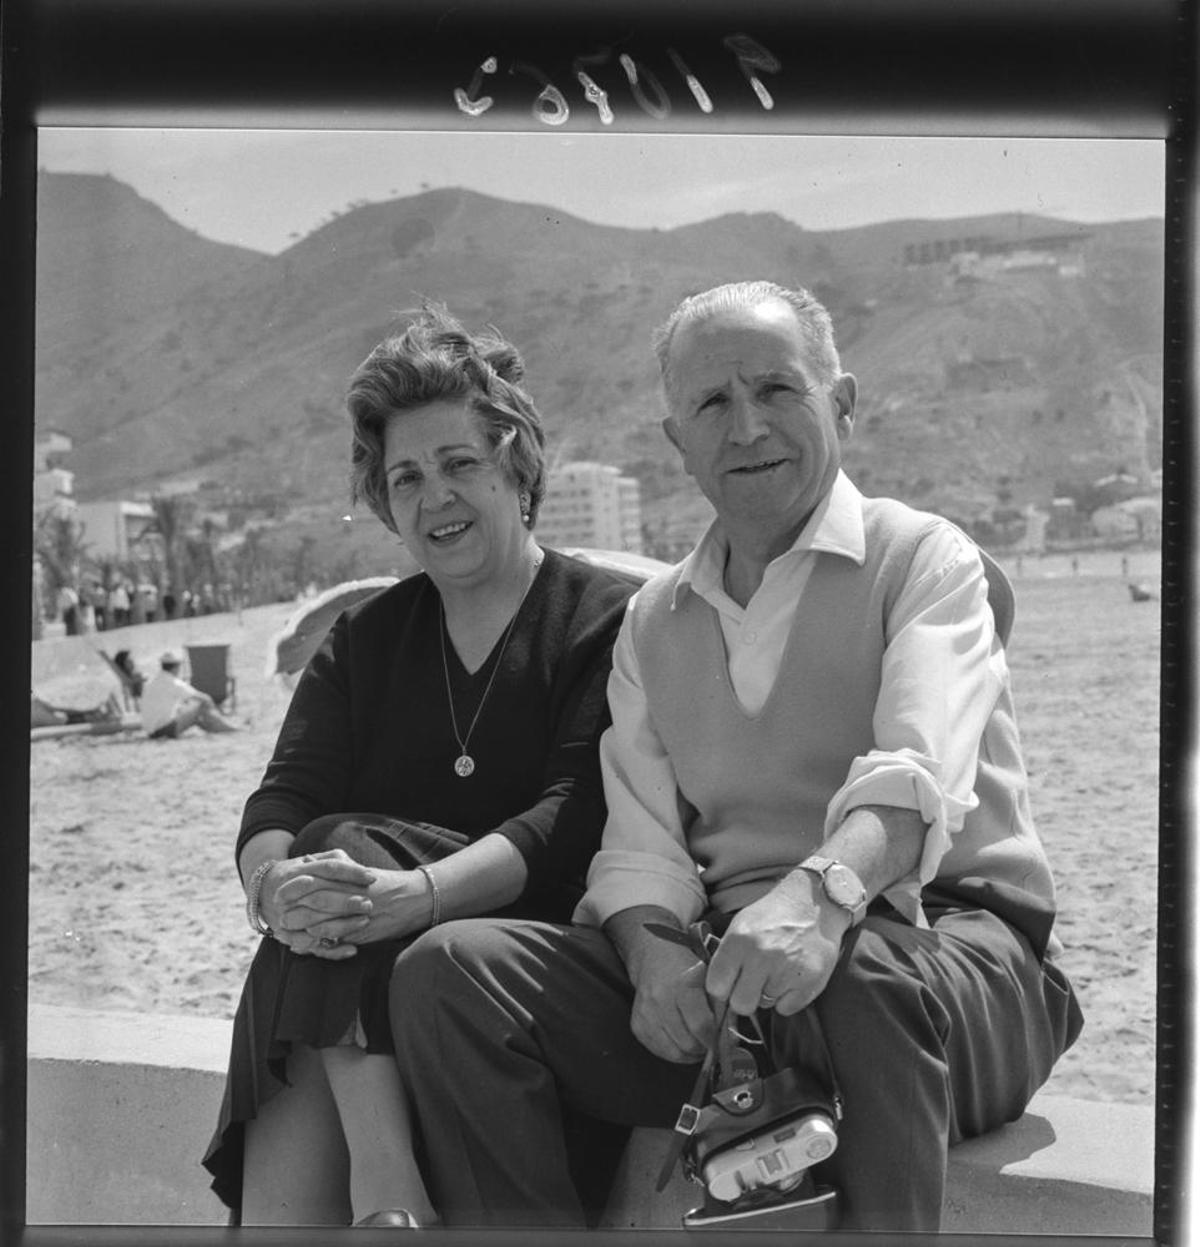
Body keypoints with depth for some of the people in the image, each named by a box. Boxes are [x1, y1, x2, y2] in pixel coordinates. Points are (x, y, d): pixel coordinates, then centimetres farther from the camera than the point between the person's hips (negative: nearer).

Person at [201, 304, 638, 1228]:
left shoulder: (613, 620, 2)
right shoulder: (363, 641, 19)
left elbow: (572, 822, -12)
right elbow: (278, 807, 5)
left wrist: (417, 894, -30)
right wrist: (280, 888, -21)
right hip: (350, 983, 3)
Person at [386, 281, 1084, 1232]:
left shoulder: (922, 559, 2)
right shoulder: (654, 621, 18)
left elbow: (919, 772, -18)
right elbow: (642, 842, 8)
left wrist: (822, 889, -39)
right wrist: (656, 961, -15)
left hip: (946, 947, -4)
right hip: (724, 974, 4)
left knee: (859, 971, -40)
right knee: (449, 968, -14)